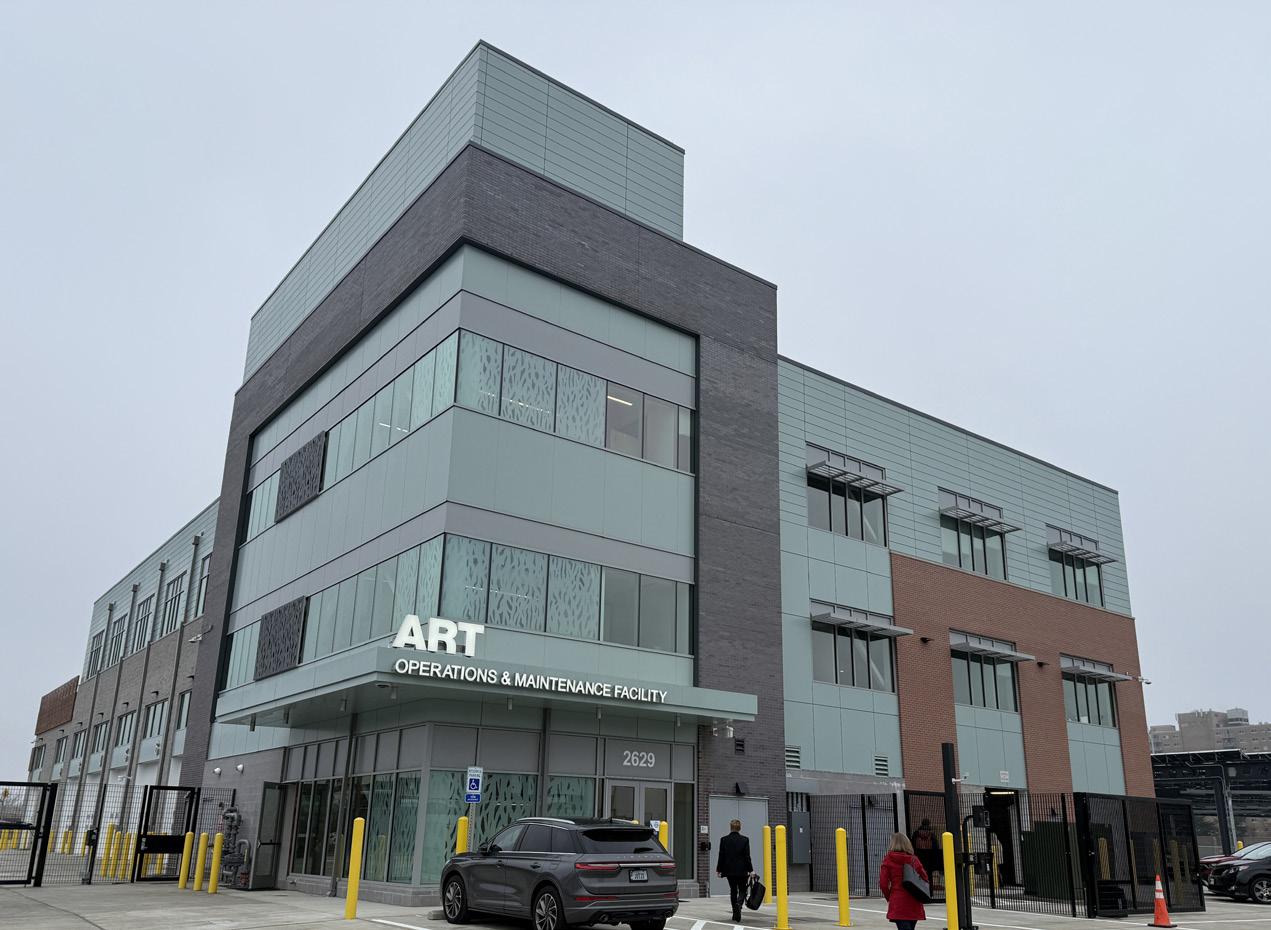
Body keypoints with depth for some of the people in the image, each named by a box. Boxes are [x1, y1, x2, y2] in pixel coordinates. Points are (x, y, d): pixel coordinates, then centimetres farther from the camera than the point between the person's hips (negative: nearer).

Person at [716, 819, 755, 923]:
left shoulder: (724, 840, -3)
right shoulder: (744, 840, -7)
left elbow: (721, 856, -1)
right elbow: (747, 856, -6)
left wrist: (719, 870, 7)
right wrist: (750, 870, 1)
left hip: (729, 870, 2)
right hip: (742, 870, -2)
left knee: (733, 891, 14)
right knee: (742, 891, 8)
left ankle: (735, 915, 15)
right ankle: (739, 904, -23)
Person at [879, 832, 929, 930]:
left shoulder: (888, 859, -3)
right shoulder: (914, 859, 5)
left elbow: (883, 883, -6)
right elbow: (925, 879, 4)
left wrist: (889, 897, 10)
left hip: (898, 903, -4)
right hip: (914, 903, 4)